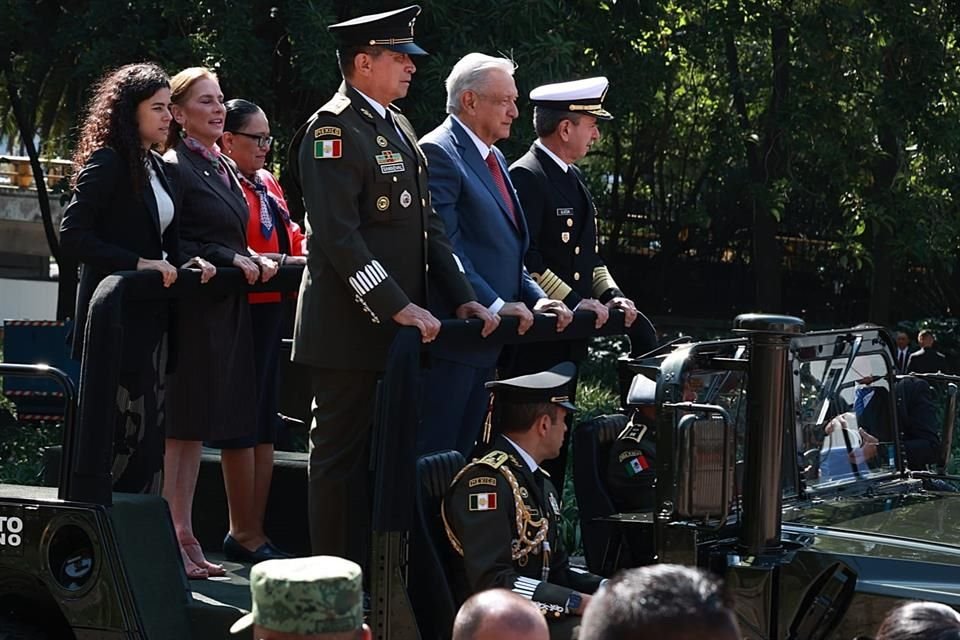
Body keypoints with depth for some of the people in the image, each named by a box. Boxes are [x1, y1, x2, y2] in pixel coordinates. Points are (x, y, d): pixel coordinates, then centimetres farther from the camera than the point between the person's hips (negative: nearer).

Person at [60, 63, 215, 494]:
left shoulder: (155, 167, 15)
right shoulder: (107, 163, -11)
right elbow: (71, 236, -18)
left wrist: (185, 263, 3)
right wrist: (138, 263, -22)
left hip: (151, 314, 9)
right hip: (116, 317, -9)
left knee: (150, 430, 8)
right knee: (121, 429, -9)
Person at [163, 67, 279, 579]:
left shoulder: (222, 167, 16)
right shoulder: (173, 167, -10)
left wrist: (256, 262, 6)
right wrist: (232, 261, -16)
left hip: (226, 309, 8)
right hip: (191, 310, -8)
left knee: (200, 427, 10)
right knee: (179, 426, -5)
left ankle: (185, 537, 15)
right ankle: (170, 542, -2)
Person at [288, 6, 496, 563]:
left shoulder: (398, 127, 17)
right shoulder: (333, 129, -12)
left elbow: (427, 224, 17)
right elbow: (338, 235, -20)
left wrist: (462, 297, 7)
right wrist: (397, 306, -22)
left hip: (399, 326, 9)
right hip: (351, 328, -9)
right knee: (342, 455, -2)